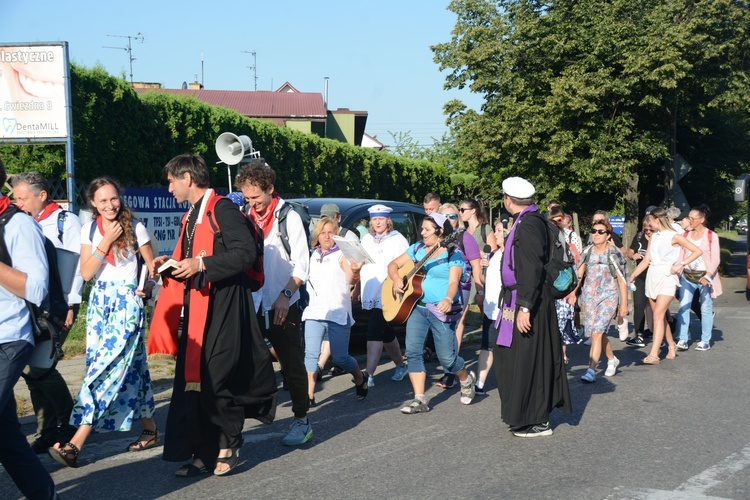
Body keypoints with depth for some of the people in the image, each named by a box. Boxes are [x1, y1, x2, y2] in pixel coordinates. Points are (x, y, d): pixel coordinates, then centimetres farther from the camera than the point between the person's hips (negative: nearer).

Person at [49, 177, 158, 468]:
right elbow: (86, 273, -2)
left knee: (106, 367, -12)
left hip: (127, 302, -5)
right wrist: (106, 242, -11)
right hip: (100, 302, 5)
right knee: (130, 365, 9)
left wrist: (148, 286, -16)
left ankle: (76, 444, -16)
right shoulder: (89, 230, 6)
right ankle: (150, 430, 22)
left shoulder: (135, 228, -3)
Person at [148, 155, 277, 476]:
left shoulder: (222, 209, -11)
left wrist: (201, 265, -22)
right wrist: (171, 261, 9)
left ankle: (228, 445, 12)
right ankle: (203, 451, 13)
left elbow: (245, 253, -20)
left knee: (216, 378, -6)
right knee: (192, 379, 7)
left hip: (221, 308, -9)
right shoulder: (192, 216, 19)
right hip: (194, 307, 9)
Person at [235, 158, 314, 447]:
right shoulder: (246, 218, 9)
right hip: (252, 305, 4)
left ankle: (302, 421, 16)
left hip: (283, 307, -4)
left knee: (292, 365, 4)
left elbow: (301, 265, -8)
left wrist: (286, 294, -20)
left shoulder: (288, 217, -4)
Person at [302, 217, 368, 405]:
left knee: (340, 357, -1)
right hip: (315, 312, 4)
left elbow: (350, 278, -18)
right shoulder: (314, 256, 16)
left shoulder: (342, 255, 0)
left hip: (338, 313, -4)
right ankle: (309, 395, -8)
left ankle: (360, 378, 27)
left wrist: (355, 271, -39)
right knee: (311, 354, -9)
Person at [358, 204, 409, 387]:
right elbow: (360, 265, 20)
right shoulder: (367, 239, 16)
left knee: (374, 332, -15)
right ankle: (401, 365, 33)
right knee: (386, 333, 16)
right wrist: (357, 289, 15)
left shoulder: (398, 240, -3)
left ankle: (369, 375, -17)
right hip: (370, 295, 7)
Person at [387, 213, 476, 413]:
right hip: (416, 305, 5)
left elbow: (453, 281, -17)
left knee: (446, 357, -3)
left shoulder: (453, 253, -5)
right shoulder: (418, 249, 12)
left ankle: (466, 379, 30)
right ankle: (419, 399, 0)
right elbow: (394, 264, 15)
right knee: (412, 351, -6)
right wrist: (396, 279, -7)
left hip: (441, 309, -5)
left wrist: (448, 299, -37)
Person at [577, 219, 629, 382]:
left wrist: (624, 304, -4)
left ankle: (591, 371, -15)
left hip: (608, 297, -5)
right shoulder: (587, 252, 4)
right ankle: (612, 359, 38)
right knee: (599, 332, 14)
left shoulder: (614, 254, -7)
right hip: (589, 296, 5)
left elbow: (622, 280, -4)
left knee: (597, 333, -15)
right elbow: (579, 275, 11)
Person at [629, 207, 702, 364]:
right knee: (660, 316, 10)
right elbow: (646, 261, 14)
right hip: (652, 276, 7)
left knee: (658, 314, -16)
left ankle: (654, 354, -22)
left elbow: (697, 251, -6)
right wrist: (632, 276, 8)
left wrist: (681, 264, -13)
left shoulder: (673, 236, -5)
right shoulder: (653, 237, 13)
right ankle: (671, 345, 28)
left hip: (667, 277, -7)